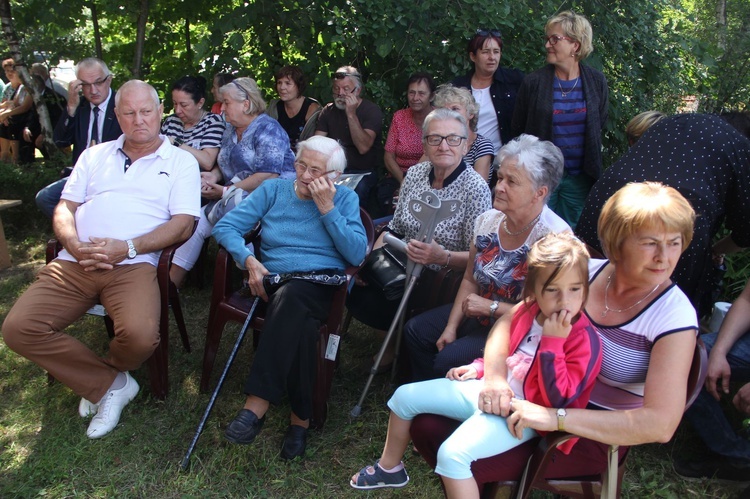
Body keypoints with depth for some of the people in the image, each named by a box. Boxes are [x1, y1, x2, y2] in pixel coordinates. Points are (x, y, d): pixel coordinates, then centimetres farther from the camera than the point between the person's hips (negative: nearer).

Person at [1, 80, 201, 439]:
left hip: (133, 265, -4)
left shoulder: (180, 161, 10)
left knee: (139, 335, -32)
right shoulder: (95, 156, 23)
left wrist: (129, 247, -15)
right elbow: (65, 208, 16)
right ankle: (110, 385, -4)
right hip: (74, 262, 4)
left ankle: (95, 378, 7)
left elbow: (183, 223, -2)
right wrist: (76, 246, -7)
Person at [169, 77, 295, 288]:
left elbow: (269, 176, -21)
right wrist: (214, 175, -2)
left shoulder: (267, 129, -10)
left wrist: (226, 191, -19)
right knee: (196, 223, -7)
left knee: (232, 206, -36)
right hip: (236, 197, 8)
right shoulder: (231, 130, 16)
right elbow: (226, 164, 24)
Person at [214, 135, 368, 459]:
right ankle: (301, 417, -24)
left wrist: (327, 208, -7)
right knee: (301, 325, -35)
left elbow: (357, 255, -4)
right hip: (276, 284, 1)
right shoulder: (274, 190, 15)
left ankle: (257, 404, -35)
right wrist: (248, 260, -10)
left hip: (324, 285, -1)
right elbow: (225, 226, 8)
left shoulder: (345, 199, 12)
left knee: (291, 297, -37)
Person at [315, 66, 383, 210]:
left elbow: (363, 147, -18)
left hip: (363, 172, -4)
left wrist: (351, 114, -21)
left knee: (357, 190, -36)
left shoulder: (372, 111, -4)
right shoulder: (328, 111, 10)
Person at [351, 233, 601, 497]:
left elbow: (557, 399, -28)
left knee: (452, 454, -31)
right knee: (404, 396, 11)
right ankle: (389, 467, 31)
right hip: (489, 389, 8)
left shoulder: (585, 340, -19)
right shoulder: (525, 310, 0)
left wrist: (552, 342, -32)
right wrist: (478, 368, 7)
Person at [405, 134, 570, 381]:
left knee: (447, 360, -20)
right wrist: (451, 327, -2)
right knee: (415, 331, 2)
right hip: (479, 313, 8)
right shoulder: (488, 220, -4)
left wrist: (491, 306, -22)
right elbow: (470, 280, 6)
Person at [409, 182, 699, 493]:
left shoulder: (675, 317, -19)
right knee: (427, 425, -6)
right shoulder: (586, 272, -6)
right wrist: (494, 375, -21)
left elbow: (661, 425, -27)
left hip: (596, 434, -5)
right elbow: (510, 321, -1)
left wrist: (556, 418, -33)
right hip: (543, 396, 5)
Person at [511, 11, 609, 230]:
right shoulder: (533, 82, -6)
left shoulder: (596, 81, 0)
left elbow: (600, 125, 12)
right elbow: (518, 129, 2)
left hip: (580, 177, 2)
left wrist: (592, 166, 11)